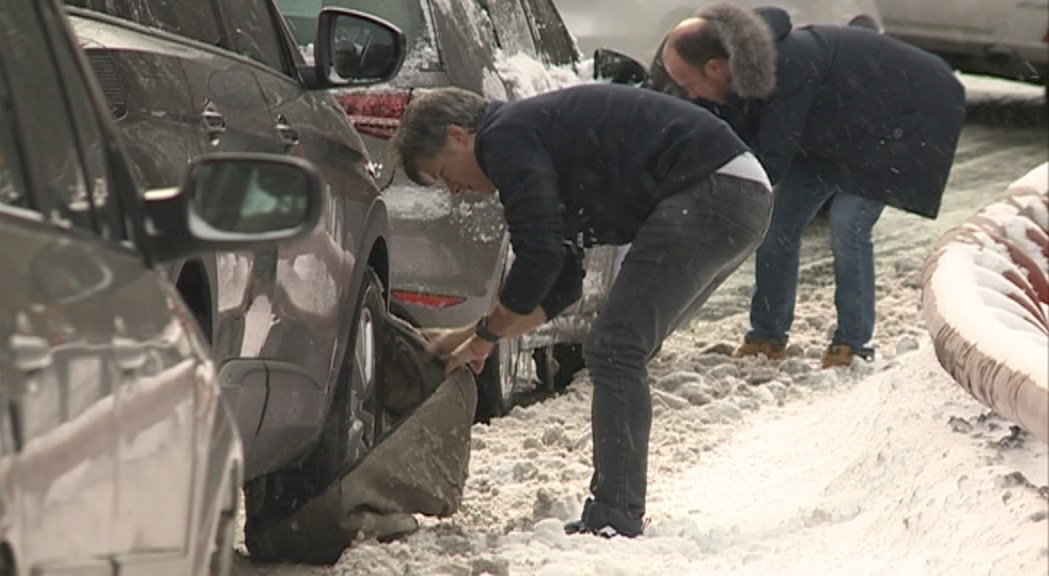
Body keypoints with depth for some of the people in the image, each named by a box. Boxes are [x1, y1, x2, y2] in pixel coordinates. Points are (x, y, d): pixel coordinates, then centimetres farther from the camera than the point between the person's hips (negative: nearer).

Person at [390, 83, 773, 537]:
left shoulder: (506, 138, -5)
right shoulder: (536, 134, 26)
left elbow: (539, 260, -13)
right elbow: (560, 286, 27)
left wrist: (486, 333, 2)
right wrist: (472, 336, 26)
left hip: (710, 191, -10)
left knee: (614, 351, -9)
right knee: (620, 352, 15)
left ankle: (614, 520, -11)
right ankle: (617, 515, 17)